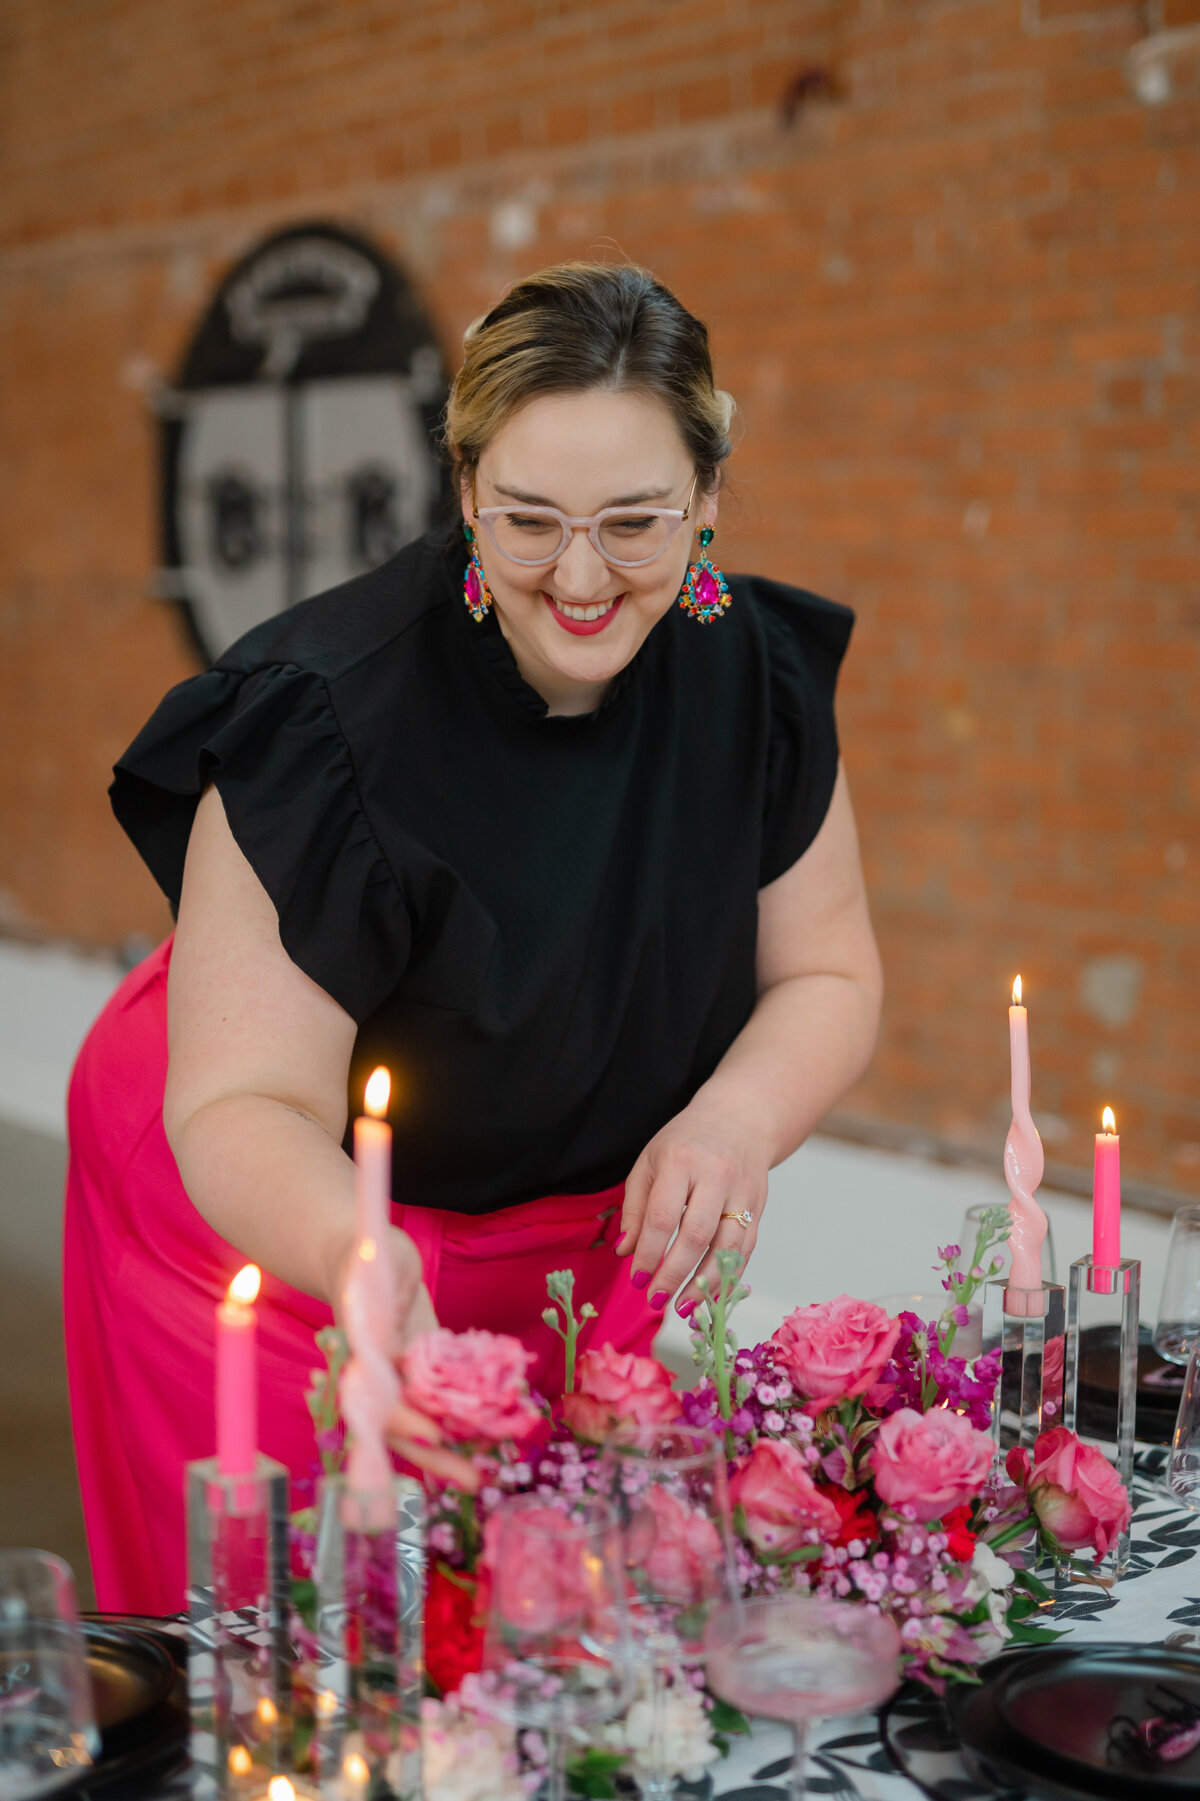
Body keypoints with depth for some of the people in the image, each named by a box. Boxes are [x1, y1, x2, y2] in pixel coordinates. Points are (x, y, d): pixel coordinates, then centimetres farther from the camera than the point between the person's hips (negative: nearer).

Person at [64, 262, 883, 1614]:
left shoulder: (760, 676, -14)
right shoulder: (327, 716, -29)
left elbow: (827, 975, -3)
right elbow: (242, 1106, -31)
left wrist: (733, 1124, -25)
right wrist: (364, 1261, -53)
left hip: (582, 1233, 4)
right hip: (277, 1219, -4)